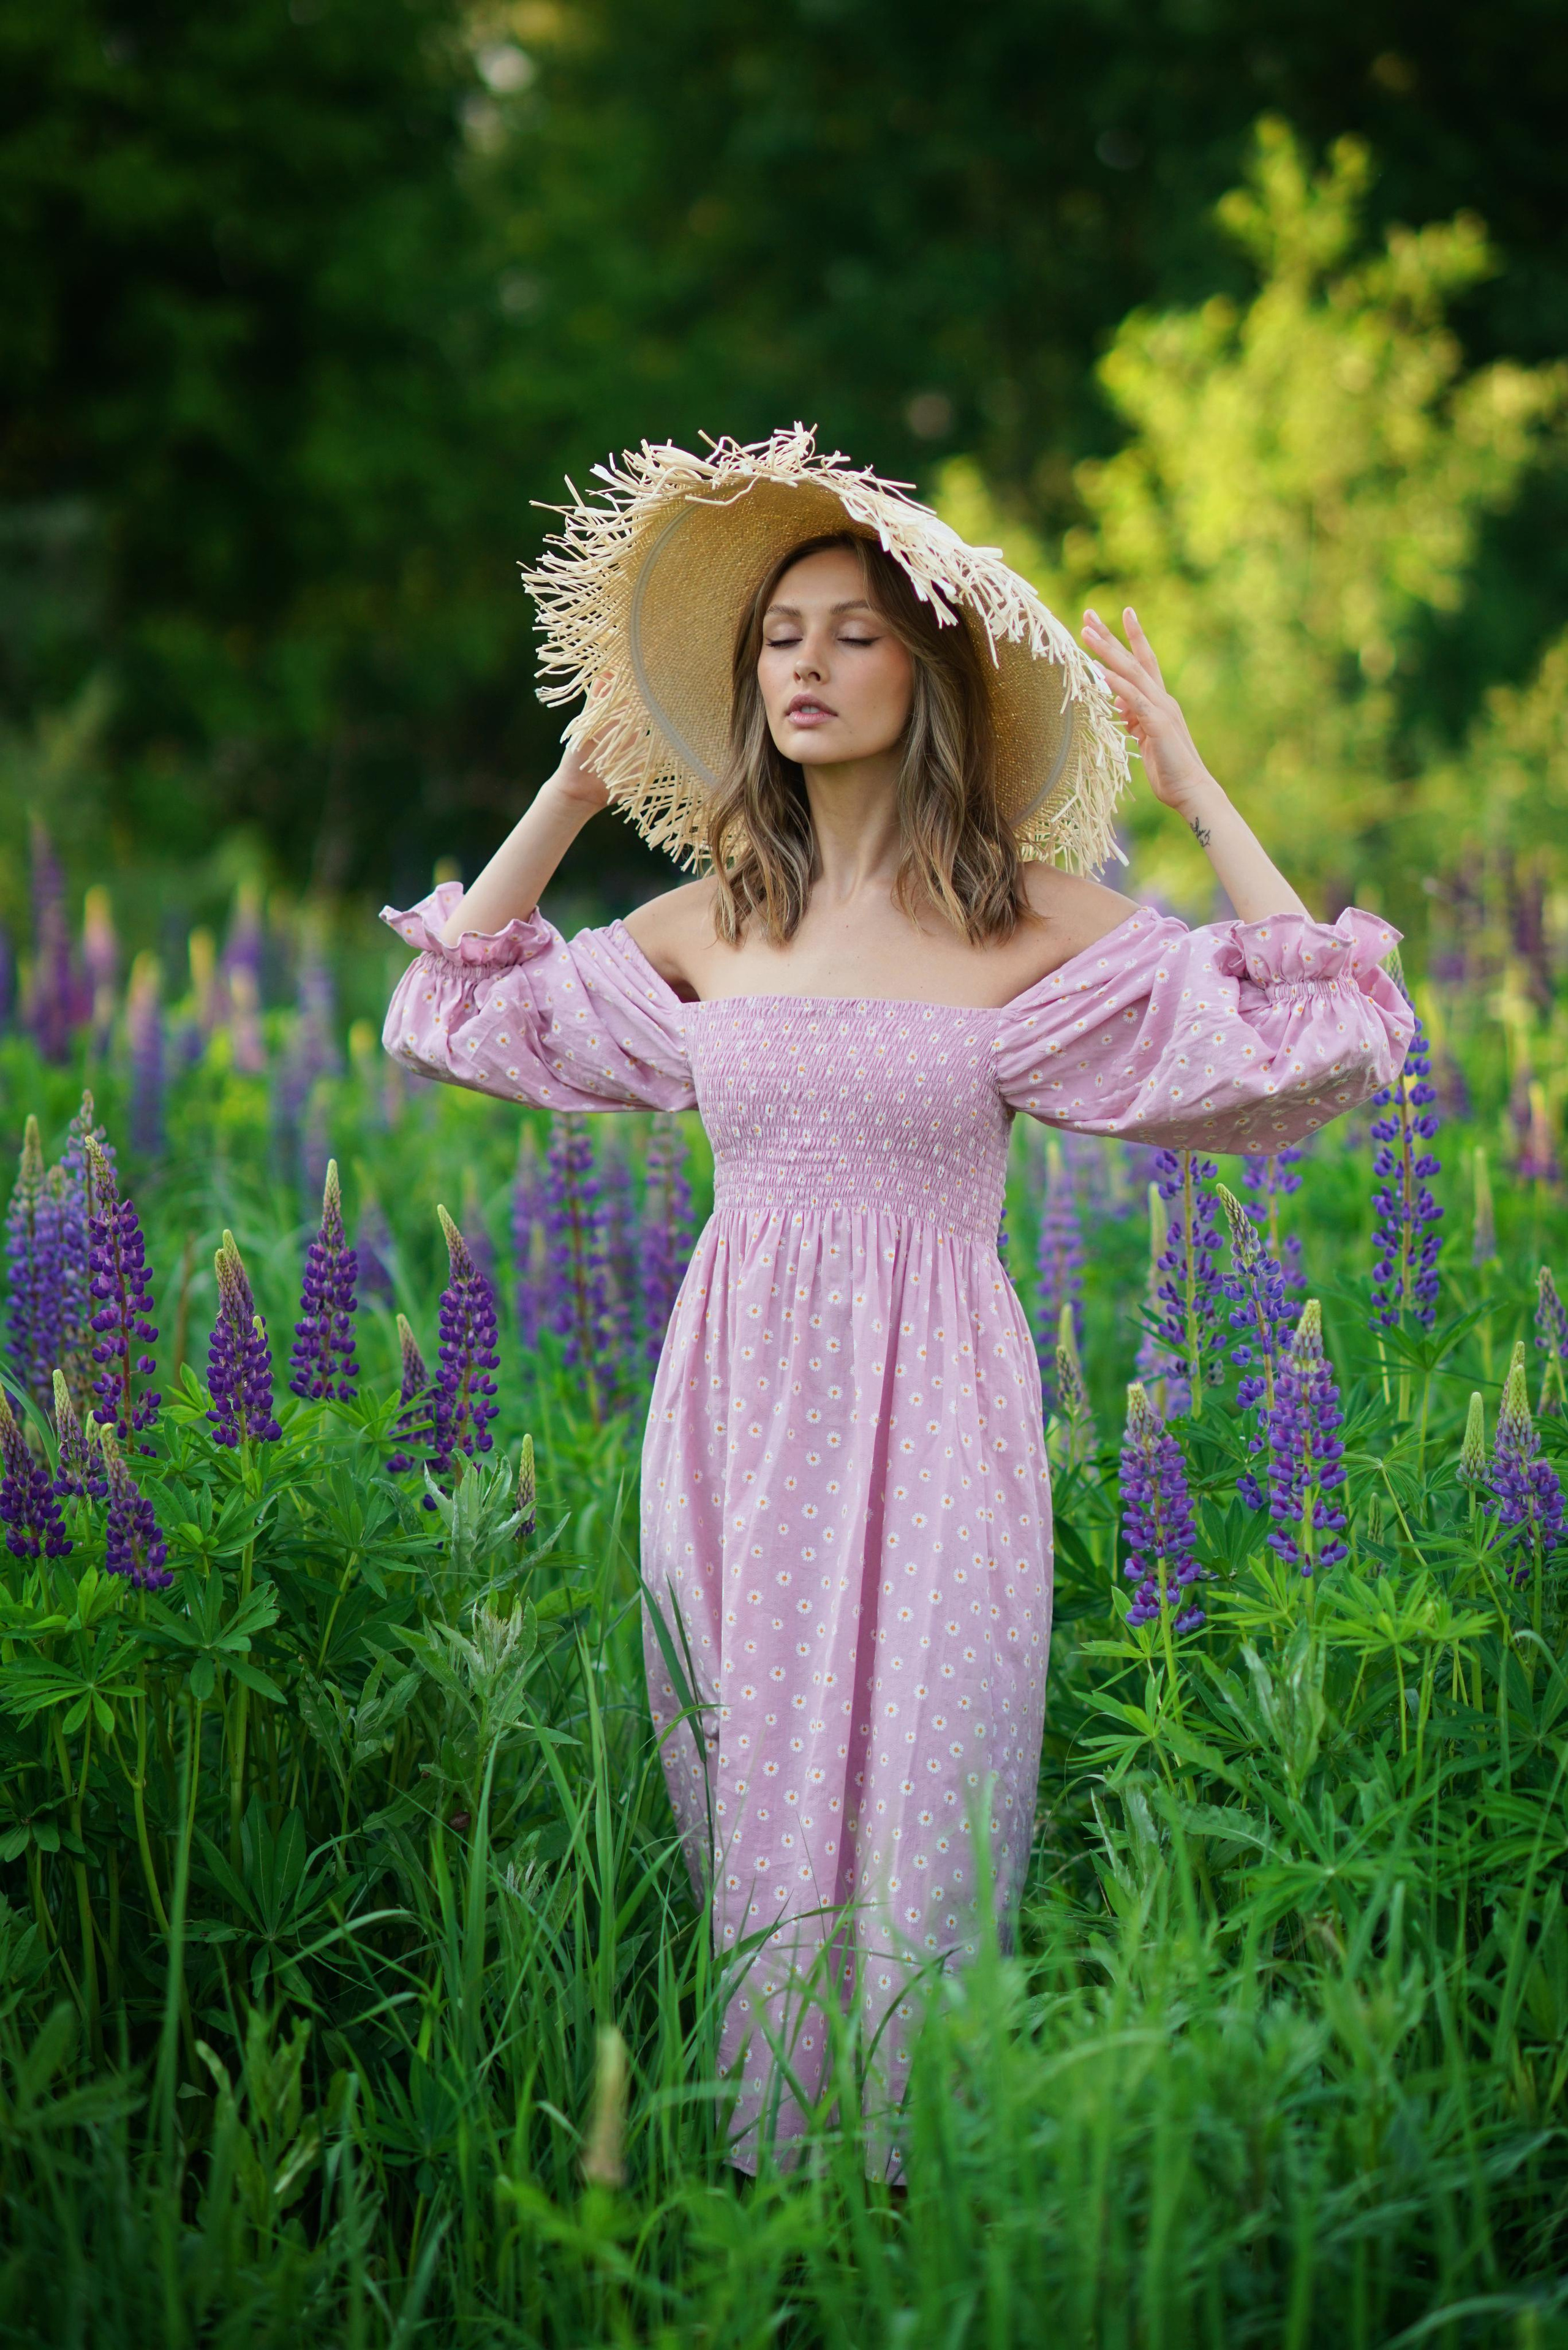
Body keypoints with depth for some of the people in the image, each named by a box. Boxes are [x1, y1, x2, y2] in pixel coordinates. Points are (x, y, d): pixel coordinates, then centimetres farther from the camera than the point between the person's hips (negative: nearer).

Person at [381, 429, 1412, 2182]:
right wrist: (569, 792, 15)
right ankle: (753, 2164, 21)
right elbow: (453, 1004, 20)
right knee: (743, 1822, 8)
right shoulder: (708, 924, 8)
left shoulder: (1034, 919, -1)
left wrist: (1199, 792, -7)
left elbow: (1315, 1037, -7)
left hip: (926, 1403, -3)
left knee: (909, 1819, -1)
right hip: (736, 1394, 3)